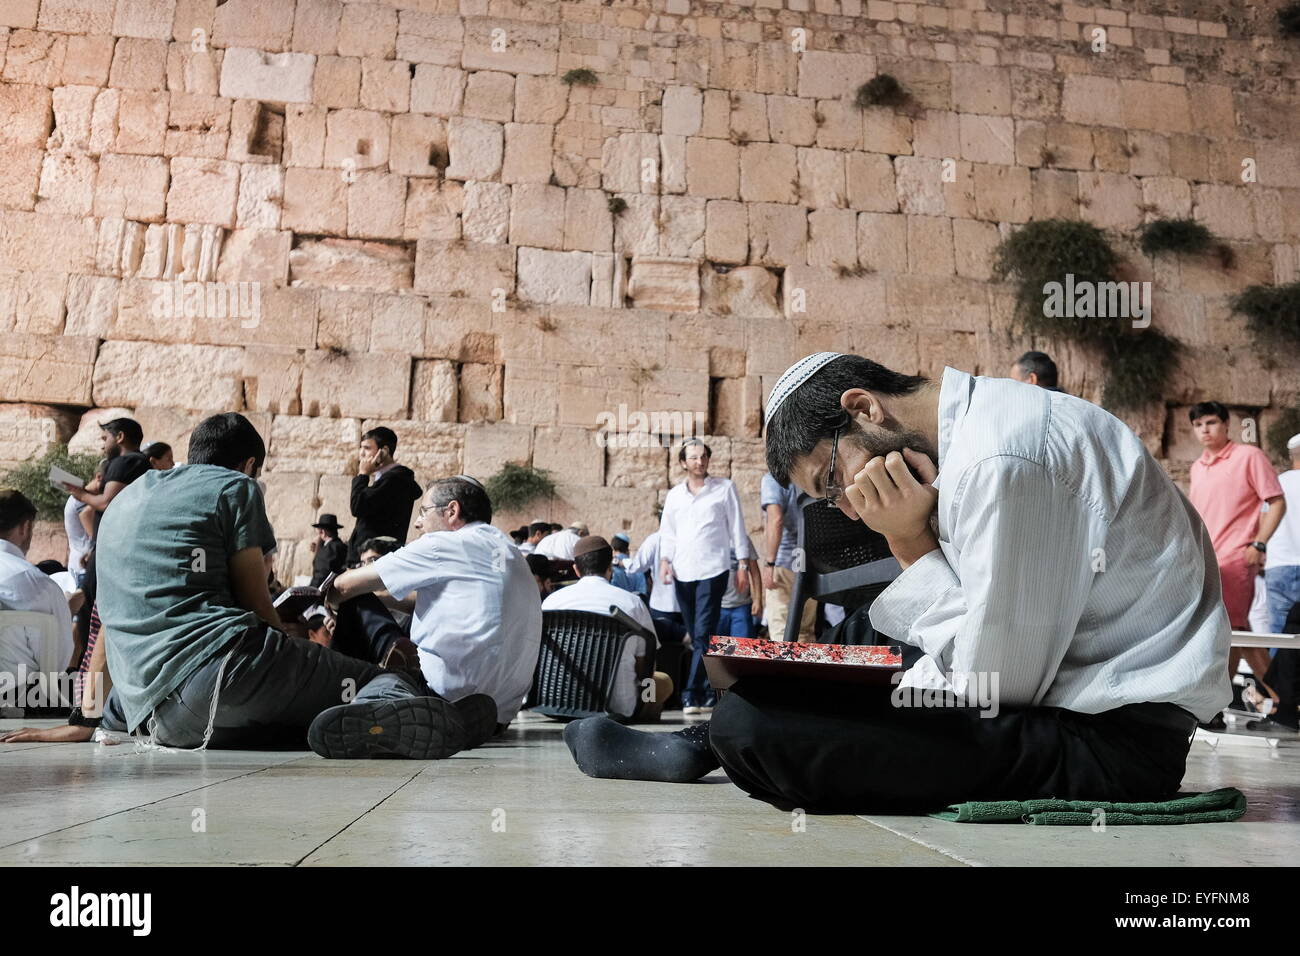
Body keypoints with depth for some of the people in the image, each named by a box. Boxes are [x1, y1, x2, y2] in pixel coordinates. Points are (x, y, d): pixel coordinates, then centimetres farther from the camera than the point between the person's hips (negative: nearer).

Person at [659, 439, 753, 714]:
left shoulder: (724, 488, 5)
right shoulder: (674, 495, 15)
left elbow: (737, 527, 5)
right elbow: (668, 532, 17)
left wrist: (743, 564, 0)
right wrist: (665, 560, 1)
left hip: (713, 570, -4)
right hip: (683, 572, 5)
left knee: (703, 633, -13)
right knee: (697, 636, 7)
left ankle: (693, 693, -16)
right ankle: (708, 693, 14)